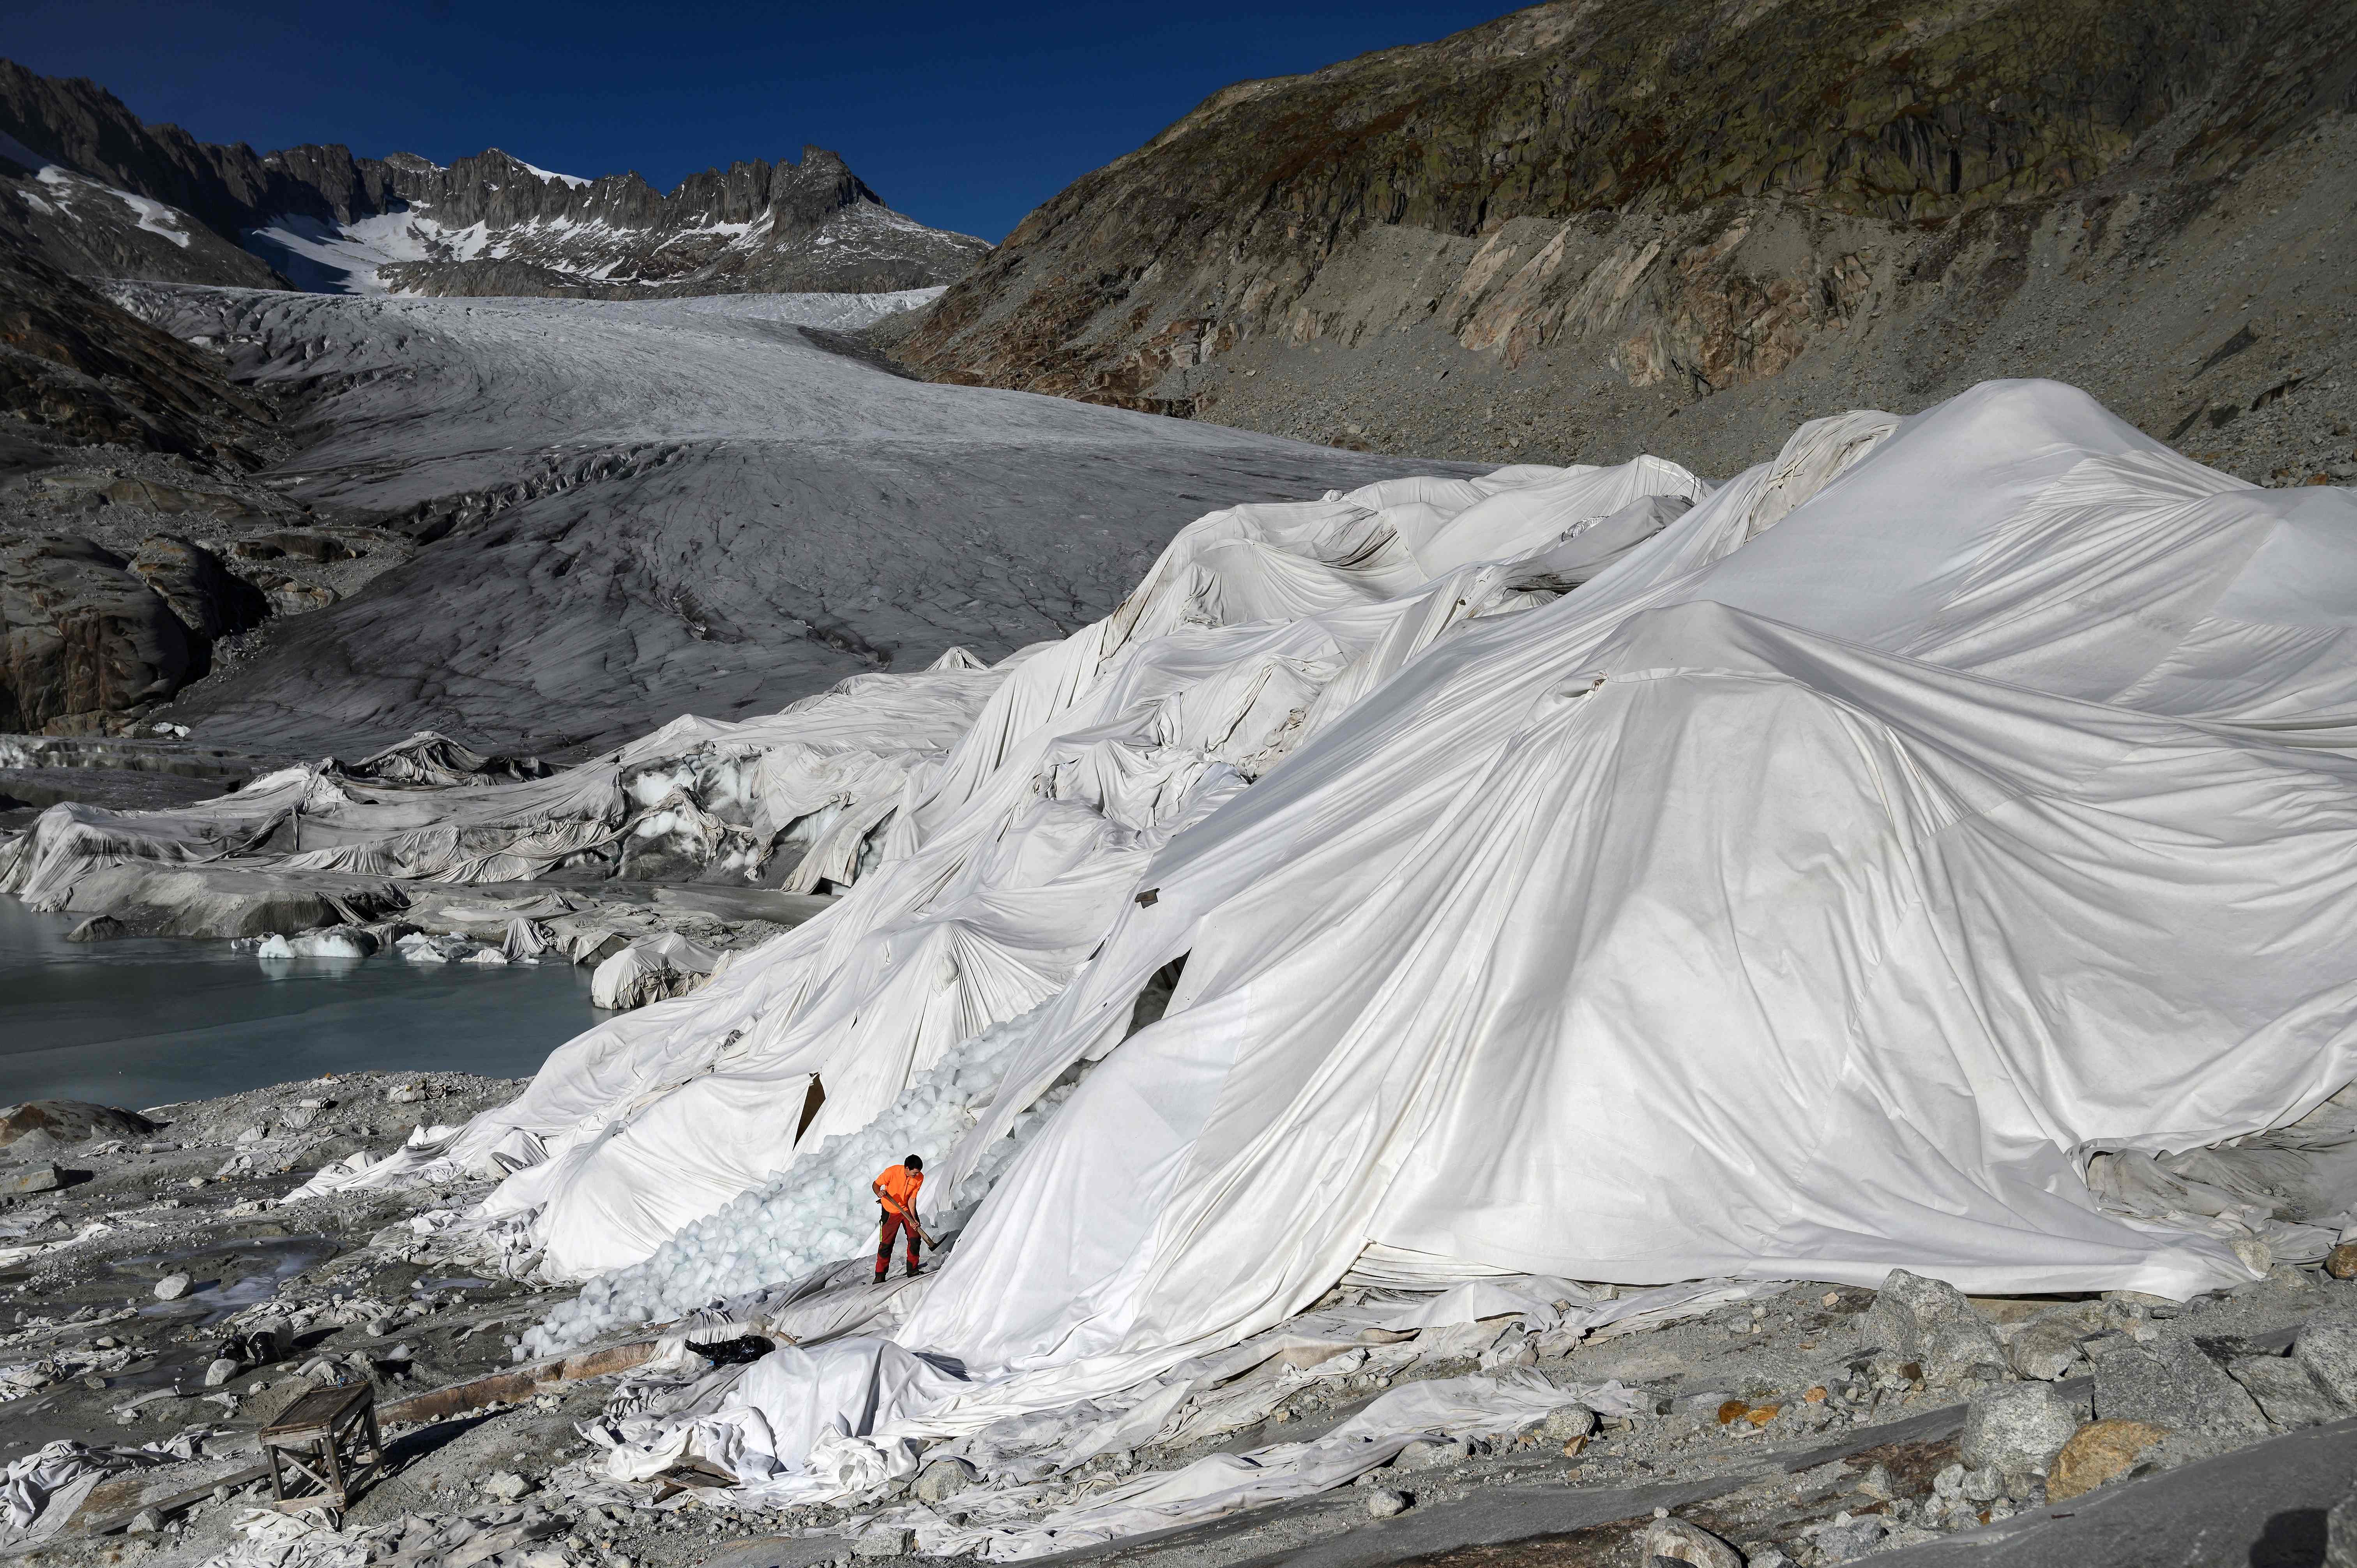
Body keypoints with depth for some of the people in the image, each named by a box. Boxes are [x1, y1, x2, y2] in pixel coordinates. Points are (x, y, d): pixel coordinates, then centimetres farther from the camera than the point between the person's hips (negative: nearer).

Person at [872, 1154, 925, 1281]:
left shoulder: (919, 1178, -17)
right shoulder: (892, 1172, -28)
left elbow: (912, 1198, -12)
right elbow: (875, 1185, -14)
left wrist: (913, 1219, -20)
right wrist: (879, 1193, -37)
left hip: (907, 1209, 3)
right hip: (891, 1211, -3)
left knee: (915, 1238, -1)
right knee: (886, 1243, -2)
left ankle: (913, 1270, 17)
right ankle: (880, 1275, 10)